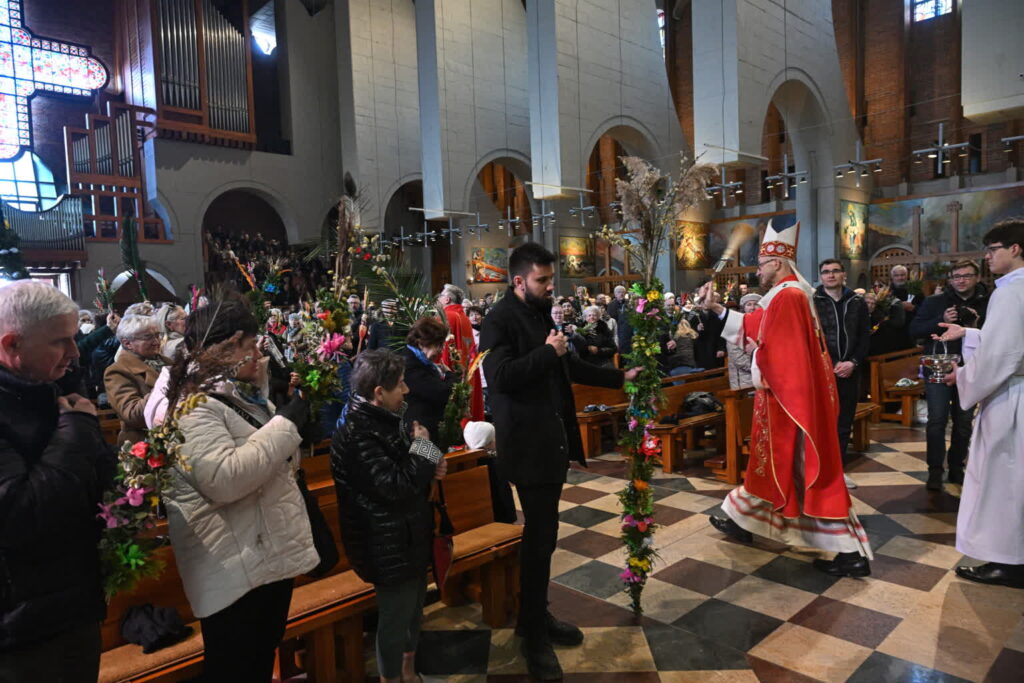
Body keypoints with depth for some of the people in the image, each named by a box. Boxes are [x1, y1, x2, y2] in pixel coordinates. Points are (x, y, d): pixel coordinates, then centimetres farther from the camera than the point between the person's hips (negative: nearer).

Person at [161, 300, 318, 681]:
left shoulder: (238, 394, 12)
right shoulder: (193, 404, -17)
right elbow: (223, 479, -30)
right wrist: (285, 424, -23)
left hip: (269, 556, 9)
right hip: (237, 571, -9)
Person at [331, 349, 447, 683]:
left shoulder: (385, 419, 3)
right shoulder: (356, 433, -24)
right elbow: (396, 486, -26)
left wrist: (432, 465, -2)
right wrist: (422, 447, -15)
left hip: (409, 535, 9)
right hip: (389, 543, -9)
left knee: (412, 605, 23)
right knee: (395, 616, 7)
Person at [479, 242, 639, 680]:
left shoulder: (542, 314, 14)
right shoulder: (500, 320, -13)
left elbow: (567, 367, 23)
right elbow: (500, 376, -27)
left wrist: (620, 378, 21)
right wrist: (547, 352, -22)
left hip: (552, 439, 9)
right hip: (528, 443, -9)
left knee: (543, 535, 17)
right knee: (541, 537, -2)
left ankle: (537, 617, 32)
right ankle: (534, 635, 14)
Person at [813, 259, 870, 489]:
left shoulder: (857, 303, 9)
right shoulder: (812, 302, -2)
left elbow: (865, 336, 7)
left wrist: (853, 362, -8)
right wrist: (831, 365, -12)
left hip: (849, 371, 4)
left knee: (844, 423, 10)